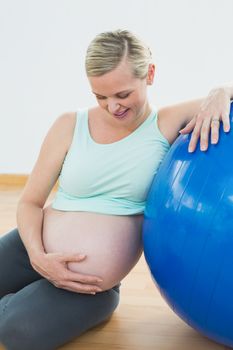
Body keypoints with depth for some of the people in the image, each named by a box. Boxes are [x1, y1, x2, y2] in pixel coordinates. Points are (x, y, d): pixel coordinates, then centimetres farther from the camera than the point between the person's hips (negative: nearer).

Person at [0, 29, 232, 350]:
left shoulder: (168, 124, -6)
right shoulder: (69, 126, -5)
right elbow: (30, 202, 0)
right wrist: (39, 257, -17)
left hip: (88, 287, -2)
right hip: (32, 251, 2)